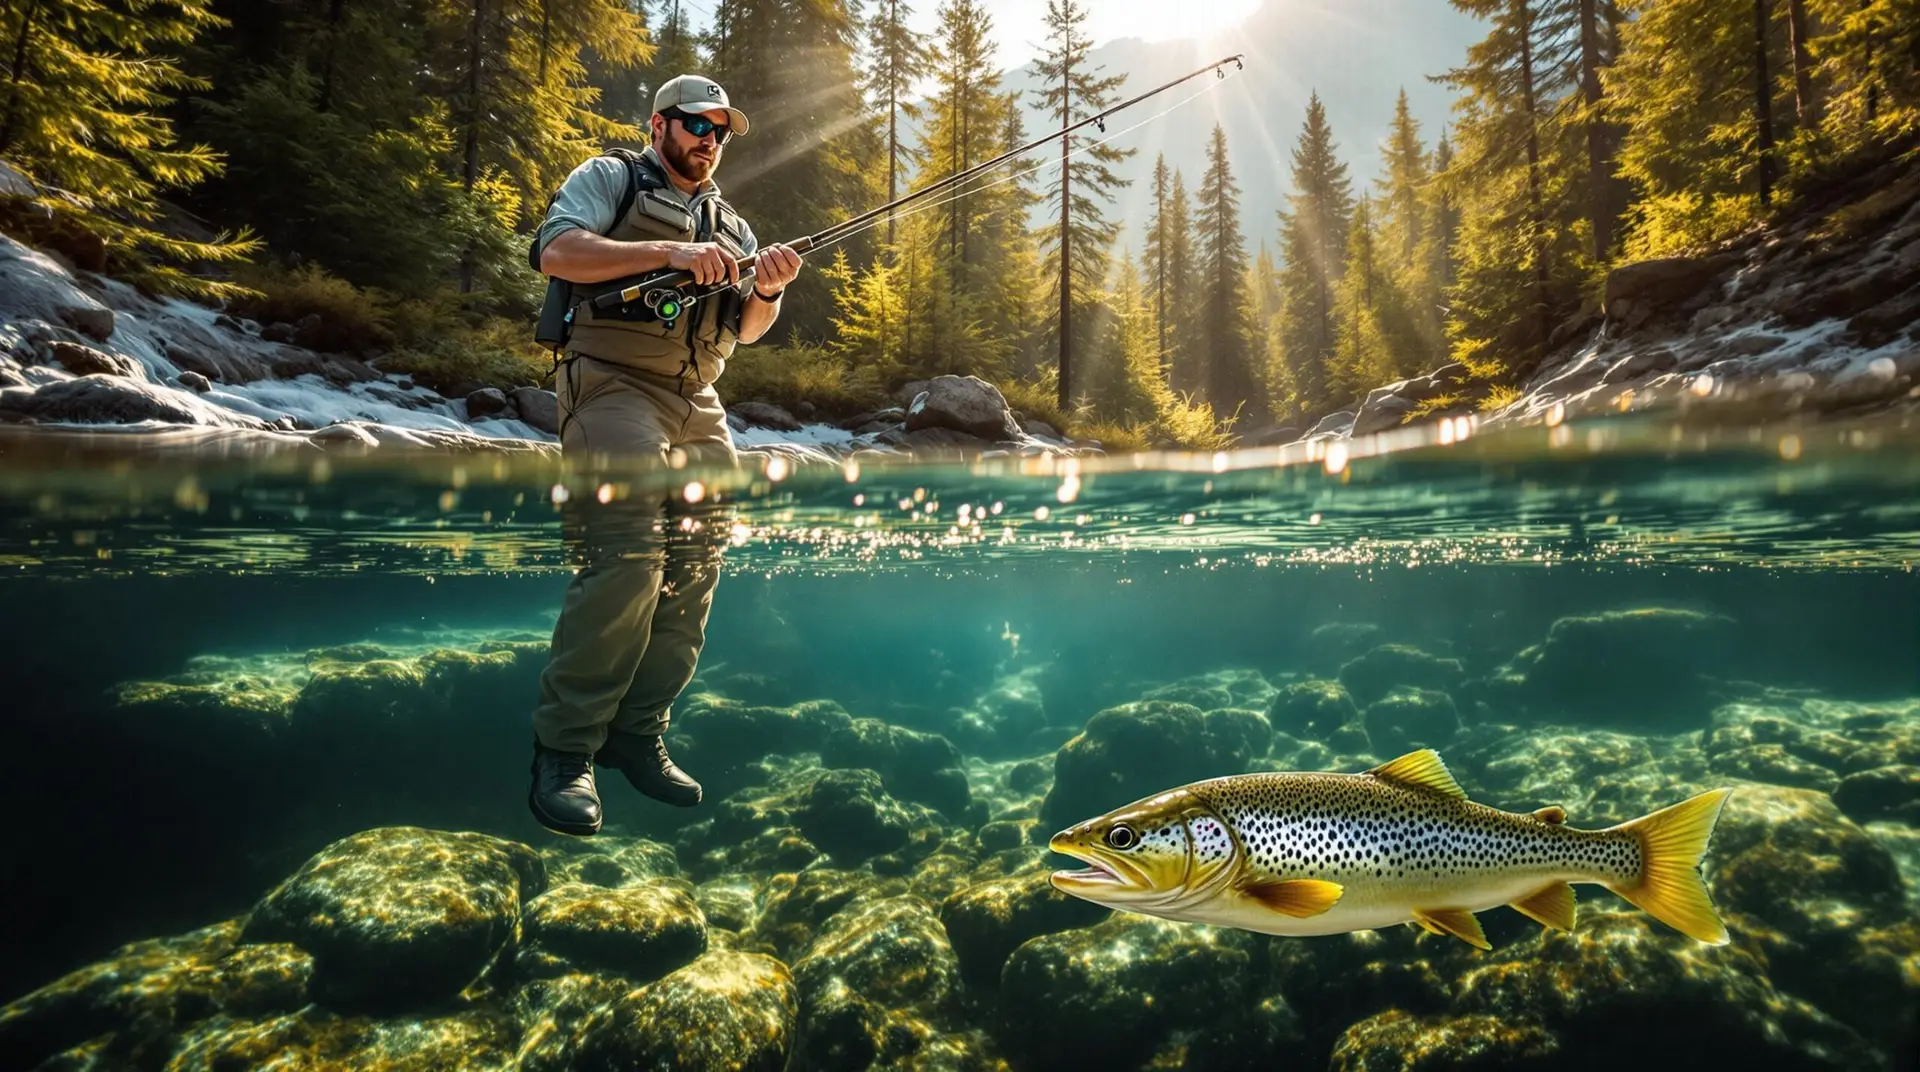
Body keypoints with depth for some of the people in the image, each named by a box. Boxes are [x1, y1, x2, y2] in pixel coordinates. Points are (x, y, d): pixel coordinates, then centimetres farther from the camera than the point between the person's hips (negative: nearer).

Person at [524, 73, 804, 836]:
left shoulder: (731, 223, 26)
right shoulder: (610, 178, 10)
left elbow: (747, 329, 17)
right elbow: (556, 250, -9)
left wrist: (766, 290, -5)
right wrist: (670, 253, -17)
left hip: (699, 407, 7)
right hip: (614, 384, -7)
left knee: (696, 566, 0)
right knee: (626, 557, -21)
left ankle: (637, 733, 11)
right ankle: (563, 750, -11)